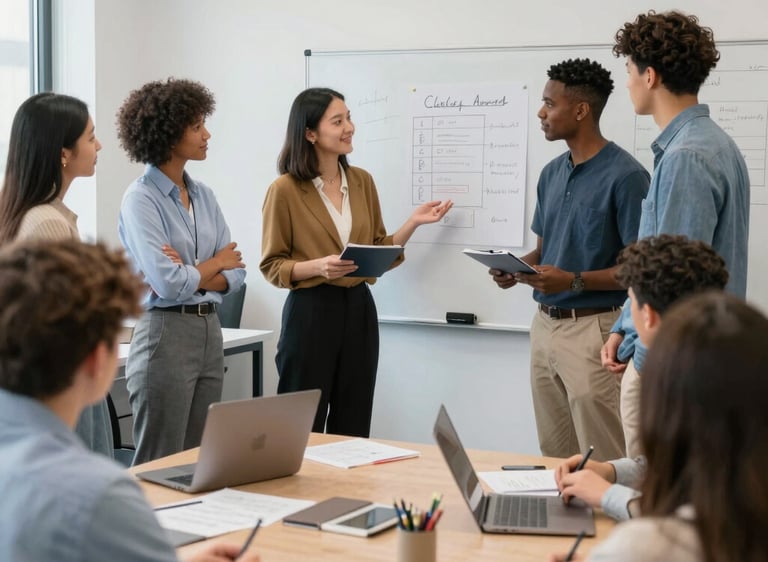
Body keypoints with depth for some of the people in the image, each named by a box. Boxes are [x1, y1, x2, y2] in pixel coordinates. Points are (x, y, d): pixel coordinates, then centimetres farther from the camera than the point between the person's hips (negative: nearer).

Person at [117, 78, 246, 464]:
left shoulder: (203, 195, 11)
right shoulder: (141, 199, -11)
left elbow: (235, 272, 6)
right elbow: (168, 284, -19)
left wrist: (190, 274, -12)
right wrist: (214, 264, -2)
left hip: (210, 332, 7)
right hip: (166, 334, -7)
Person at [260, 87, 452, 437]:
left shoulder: (362, 181, 7)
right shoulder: (285, 189, -9)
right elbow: (272, 266, -6)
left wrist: (413, 223, 0)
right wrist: (318, 266, -22)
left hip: (359, 310, 5)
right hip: (311, 313, -5)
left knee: (353, 430, 9)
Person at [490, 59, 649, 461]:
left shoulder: (625, 175, -14)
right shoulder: (552, 173, 11)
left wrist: (574, 281, -23)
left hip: (593, 330, -8)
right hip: (544, 326, 8)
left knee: (601, 463, -2)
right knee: (554, 457, 15)